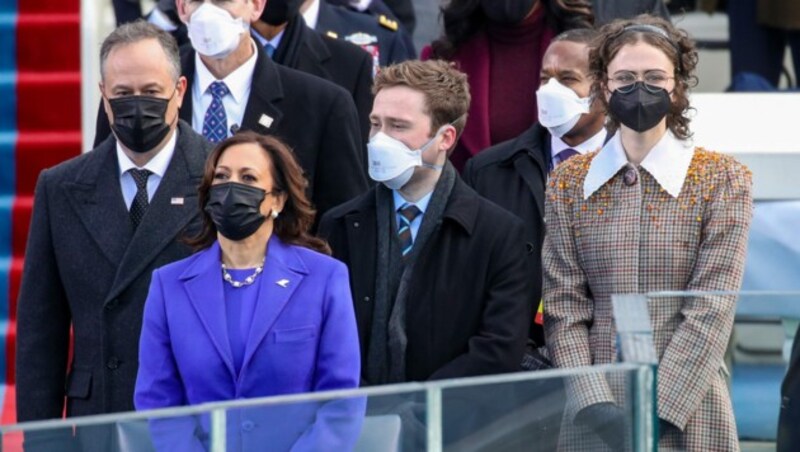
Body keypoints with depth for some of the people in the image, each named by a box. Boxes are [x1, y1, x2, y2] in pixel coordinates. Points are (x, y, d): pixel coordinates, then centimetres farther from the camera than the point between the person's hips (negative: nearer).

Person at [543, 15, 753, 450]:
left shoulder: (723, 180, -1)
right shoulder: (567, 183, 6)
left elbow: (712, 311, -7)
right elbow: (563, 307, 1)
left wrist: (655, 411, -16)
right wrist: (596, 406, -13)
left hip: (689, 410, -2)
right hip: (594, 414, 2)